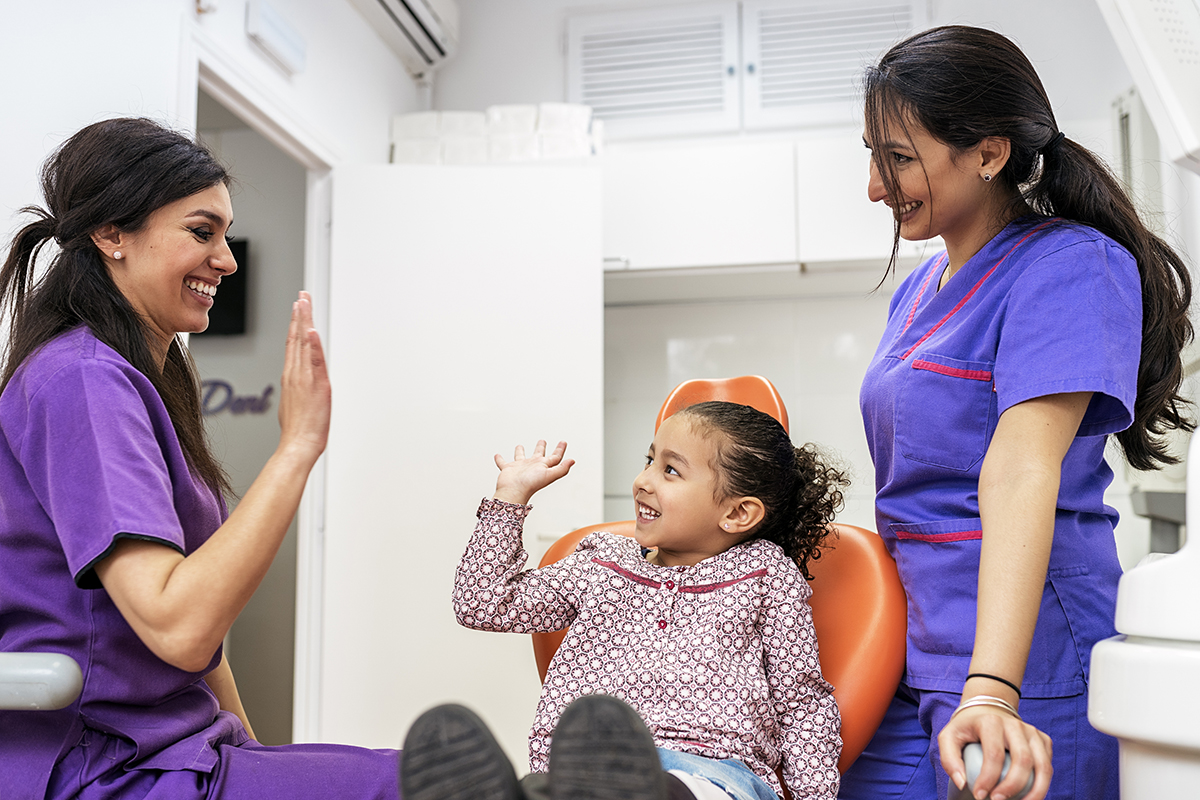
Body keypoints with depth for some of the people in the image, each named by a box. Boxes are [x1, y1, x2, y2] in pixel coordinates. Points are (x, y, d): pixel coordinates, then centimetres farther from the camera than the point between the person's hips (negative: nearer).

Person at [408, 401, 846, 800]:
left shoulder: (766, 573, 17)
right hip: (573, 764, 3)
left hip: (708, 764, -2)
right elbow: (485, 604, 23)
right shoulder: (604, 562, 25)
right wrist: (511, 495, 21)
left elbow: (802, 700, 16)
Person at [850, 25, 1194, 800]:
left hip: (1020, 652, -7)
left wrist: (990, 689, -32)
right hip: (908, 656, 7)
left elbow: (1021, 472, -24)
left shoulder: (1069, 265, -11)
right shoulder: (920, 287, 13)